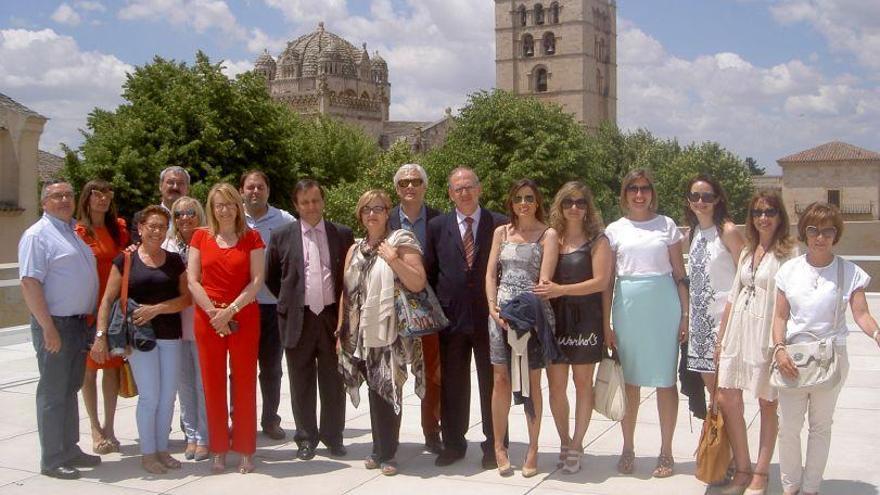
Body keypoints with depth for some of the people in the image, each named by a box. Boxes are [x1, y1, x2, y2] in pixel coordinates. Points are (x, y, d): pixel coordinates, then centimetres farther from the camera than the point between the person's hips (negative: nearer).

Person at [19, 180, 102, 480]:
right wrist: (48, 328, -22)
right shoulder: (38, 235, -10)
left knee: (71, 388, 16)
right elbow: (29, 283, -18)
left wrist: (91, 320, 16)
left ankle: (69, 449, 26)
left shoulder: (75, 232, 14)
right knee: (53, 392, -1)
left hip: (80, 323, 8)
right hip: (55, 324, -8)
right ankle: (52, 460, 7)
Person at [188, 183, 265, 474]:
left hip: (244, 317, -1)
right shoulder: (201, 237, 7)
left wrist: (229, 311, -12)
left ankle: (245, 450, 10)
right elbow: (192, 280, 2)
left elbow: (256, 281, -3)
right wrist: (213, 312, -10)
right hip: (207, 318, 1)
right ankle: (218, 450, 14)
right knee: (212, 384, 4)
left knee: (244, 383, 1)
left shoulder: (251, 238, 3)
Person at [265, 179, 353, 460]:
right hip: (298, 319, 0)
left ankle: (333, 436, 20)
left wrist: (344, 307, 8)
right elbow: (270, 276, 13)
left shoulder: (342, 235, 4)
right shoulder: (282, 237, 2)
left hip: (332, 317, 0)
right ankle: (306, 437, 19)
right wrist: (289, 301, 9)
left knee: (333, 382, 7)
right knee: (301, 383, 7)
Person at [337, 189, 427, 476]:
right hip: (364, 334, 4)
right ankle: (381, 449, 18)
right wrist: (341, 331, 12)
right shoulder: (355, 250, 15)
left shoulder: (401, 242, -1)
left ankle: (385, 452, 10)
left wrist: (394, 261, -19)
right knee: (376, 391, 8)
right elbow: (347, 292, 16)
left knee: (388, 390, -2)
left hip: (392, 333, -4)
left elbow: (419, 283, -8)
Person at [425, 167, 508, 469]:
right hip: (451, 316, 2)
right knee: (452, 384, 9)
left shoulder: (499, 224, 1)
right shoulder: (437, 226, 6)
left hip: (490, 316, -2)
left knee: (492, 384, 6)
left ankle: (494, 445, 18)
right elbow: (430, 272, 9)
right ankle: (453, 443, 21)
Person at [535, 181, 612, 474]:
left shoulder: (597, 241, -2)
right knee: (556, 385, 4)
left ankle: (576, 447, 14)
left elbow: (601, 281, -11)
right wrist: (545, 292, -9)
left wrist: (561, 290, -18)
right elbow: (543, 278, 11)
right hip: (555, 319, 3)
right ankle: (565, 442, 20)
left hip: (585, 320, -3)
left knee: (583, 383, 6)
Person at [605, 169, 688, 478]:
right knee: (629, 380, 8)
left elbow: (680, 274, 5)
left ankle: (666, 451, 13)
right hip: (627, 308, 1)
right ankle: (628, 448, 19)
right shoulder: (615, 230, 7)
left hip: (663, 307, -1)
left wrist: (685, 314, 0)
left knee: (665, 379, 4)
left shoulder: (667, 225, 5)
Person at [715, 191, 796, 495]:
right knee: (727, 400, 4)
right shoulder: (747, 252, 14)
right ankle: (742, 470, 18)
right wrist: (721, 337, 15)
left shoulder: (788, 253, -5)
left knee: (767, 404, 4)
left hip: (768, 333, -6)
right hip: (739, 331, 6)